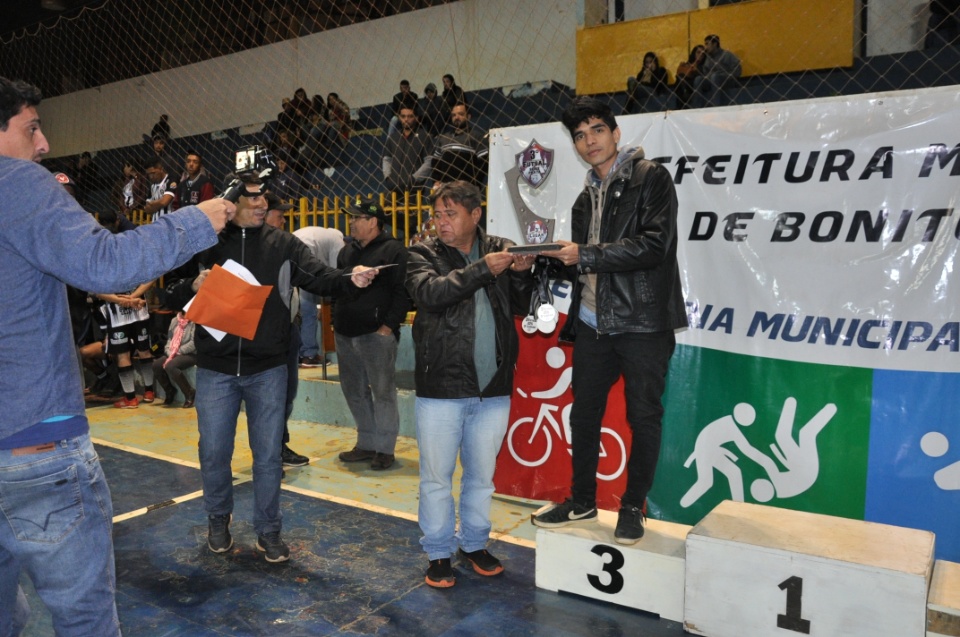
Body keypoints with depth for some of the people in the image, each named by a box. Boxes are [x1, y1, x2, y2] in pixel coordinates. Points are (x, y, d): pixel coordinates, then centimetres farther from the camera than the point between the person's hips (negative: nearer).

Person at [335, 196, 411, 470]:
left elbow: (402, 292, -12)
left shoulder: (393, 250, -6)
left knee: (383, 391, -2)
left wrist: (389, 325, -17)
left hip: (377, 334, -8)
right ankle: (366, 444, 24)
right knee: (354, 390, 13)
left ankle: (385, 448, 8)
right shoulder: (347, 251, 18)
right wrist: (336, 322, 16)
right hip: (346, 333, 8)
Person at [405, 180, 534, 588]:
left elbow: (522, 307, 5)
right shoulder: (423, 254, -2)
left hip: (493, 387, 3)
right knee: (437, 477, 9)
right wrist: (483, 269, -27)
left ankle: (474, 543, 37)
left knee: (482, 475, 17)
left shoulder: (500, 250, 5)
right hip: (441, 386, -2)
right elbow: (429, 292, -22)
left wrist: (521, 274, -14)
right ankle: (438, 553, 27)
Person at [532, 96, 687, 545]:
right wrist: (552, 259, 0)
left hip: (642, 322, -6)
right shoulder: (586, 198, 17)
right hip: (593, 323, 7)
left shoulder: (650, 178, -5)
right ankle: (582, 500, 30)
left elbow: (655, 244, -19)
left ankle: (633, 508, 23)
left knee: (643, 417, 5)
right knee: (583, 414, 13)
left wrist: (586, 255, -18)